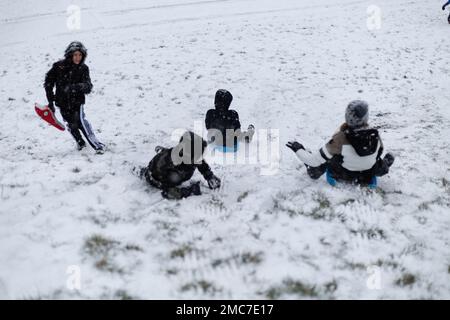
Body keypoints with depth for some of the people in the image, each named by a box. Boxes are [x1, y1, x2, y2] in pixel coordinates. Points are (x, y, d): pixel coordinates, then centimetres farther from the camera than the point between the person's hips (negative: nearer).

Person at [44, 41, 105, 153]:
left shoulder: (83, 68, -5)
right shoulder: (59, 66, -7)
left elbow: (88, 88, -14)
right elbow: (48, 82, 3)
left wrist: (78, 87, -36)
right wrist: (51, 100, 1)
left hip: (77, 101, -1)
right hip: (63, 102, 2)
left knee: (81, 121, -20)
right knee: (71, 125, 8)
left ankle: (97, 145, -18)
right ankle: (80, 142, 34)